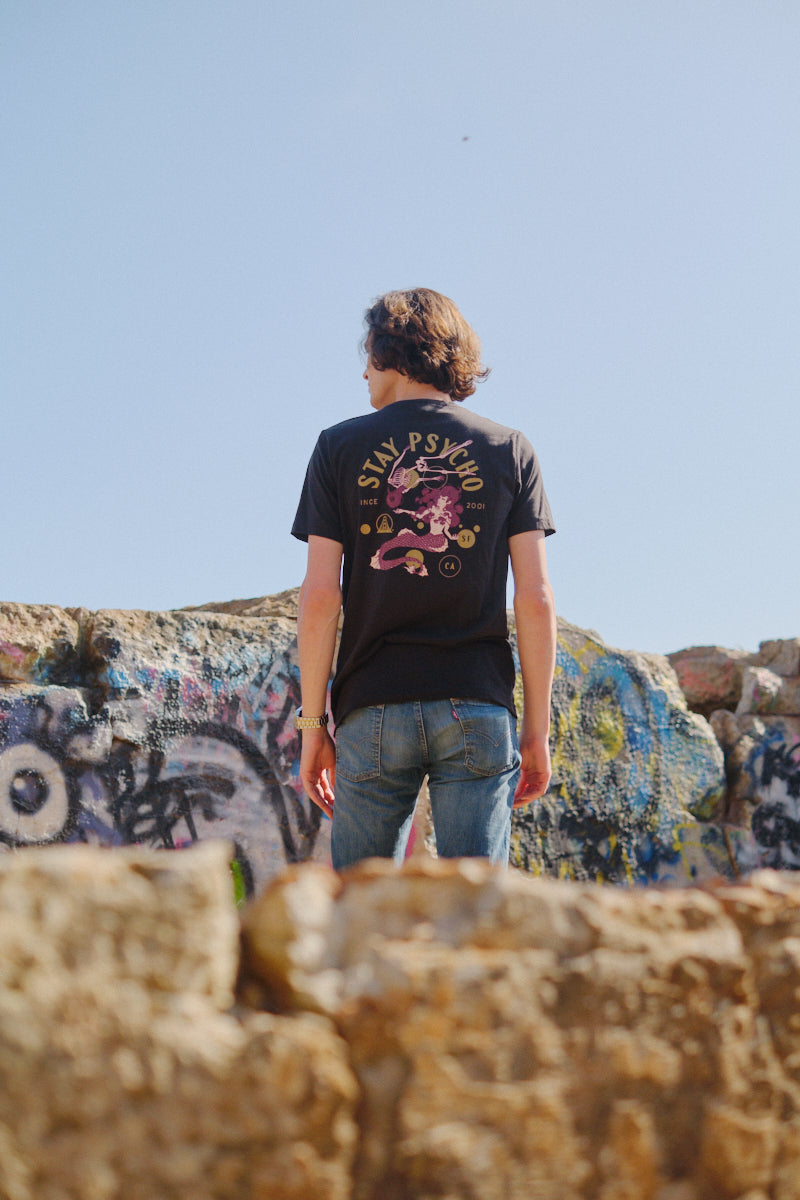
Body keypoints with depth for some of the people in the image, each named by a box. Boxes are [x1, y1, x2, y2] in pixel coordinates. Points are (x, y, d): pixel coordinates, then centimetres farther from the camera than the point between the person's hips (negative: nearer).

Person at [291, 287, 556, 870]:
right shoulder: (509, 451, 7)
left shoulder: (340, 447, 5)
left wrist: (313, 723, 4)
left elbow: (320, 597, -2)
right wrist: (538, 728, 6)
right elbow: (536, 600, 1)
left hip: (373, 709, 0)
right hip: (478, 710, 0)